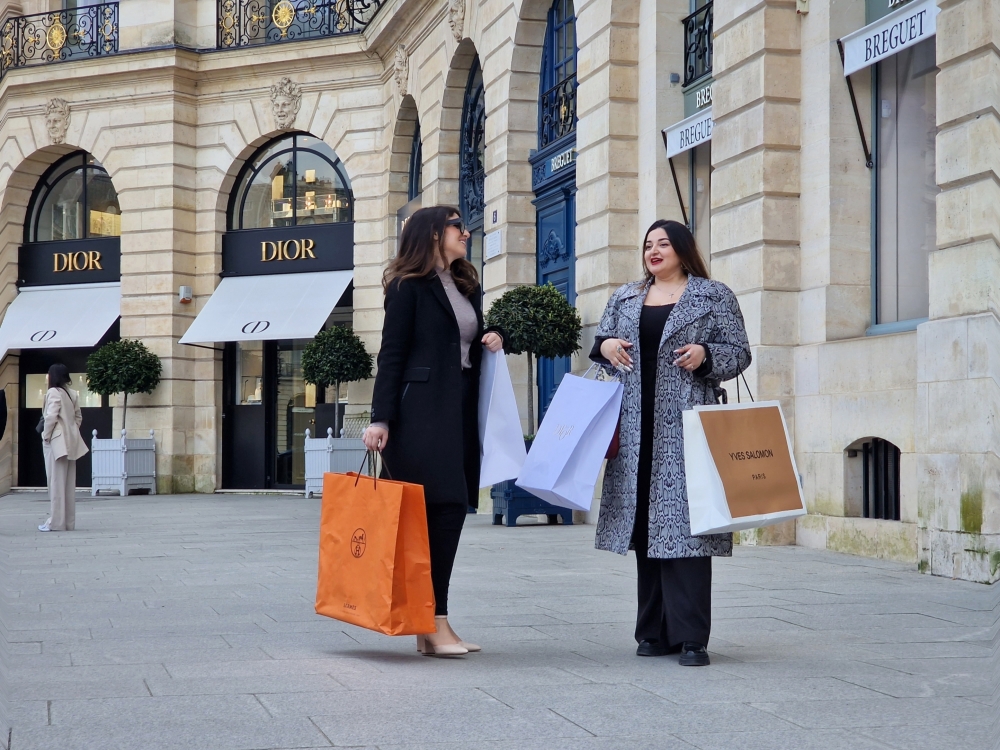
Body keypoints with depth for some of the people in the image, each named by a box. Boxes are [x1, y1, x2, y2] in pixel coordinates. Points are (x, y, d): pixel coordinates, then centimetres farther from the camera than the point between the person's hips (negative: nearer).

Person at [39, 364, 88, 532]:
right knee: (69, 483, 9)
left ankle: (56, 522, -4)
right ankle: (69, 521, 11)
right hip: (70, 442, 8)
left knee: (56, 482, -5)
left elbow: (51, 417, -20)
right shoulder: (72, 393, 12)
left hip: (57, 441, -8)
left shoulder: (53, 392, -11)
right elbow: (78, 417, 15)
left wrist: (46, 436, -10)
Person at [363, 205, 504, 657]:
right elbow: (391, 354, -6)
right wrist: (380, 419, -13)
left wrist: (490, 342, 6)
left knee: (451, 511, 4)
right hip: (421, 410, -7)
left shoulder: (467, 286, 20)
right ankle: (435, 624, -10)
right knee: (443, 506, -13)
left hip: (461, 410, 8)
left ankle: (429, 626, 8)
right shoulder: (409, 286, -2)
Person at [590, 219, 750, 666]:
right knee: (645, 524, 3)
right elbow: (601, 343, 24)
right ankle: (655, 631, 10)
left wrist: (706, 355, -15)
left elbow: (739, 353, 3)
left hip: (685, 427, -4)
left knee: (683, 523, -11)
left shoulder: (714, 297, 7)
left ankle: (690, 637, -9)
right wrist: (604, 346, 1)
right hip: (637, 430, 4)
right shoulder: (624, 299, 20)